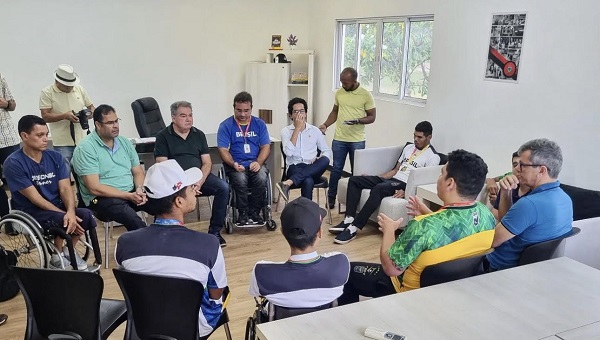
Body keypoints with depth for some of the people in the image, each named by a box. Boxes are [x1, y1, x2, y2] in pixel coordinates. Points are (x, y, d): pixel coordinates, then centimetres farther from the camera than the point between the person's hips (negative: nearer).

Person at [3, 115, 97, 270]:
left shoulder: (55, 157, 1)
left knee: (86, 215, -23)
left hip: (57, 206, 4)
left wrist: (70, 212, -27)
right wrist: (64, 214, -24)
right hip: (30, 212, -4)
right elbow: (35, 198, -17)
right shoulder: (13, 163, -13)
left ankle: (68, 250, 4)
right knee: (62, 220, -32)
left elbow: (65, 188, -7)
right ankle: (57, 256, -2)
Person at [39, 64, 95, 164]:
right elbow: (45, 117, -7)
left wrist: (90, 113, -6)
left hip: (82, 140, 4)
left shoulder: (80, 89, 11)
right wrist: (65, 116, -22)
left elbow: (91, 106, 18)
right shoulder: (47, 92, -1)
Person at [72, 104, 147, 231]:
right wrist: (129, 196, -17)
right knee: (135, 222, -34)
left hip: (131, 193, 6)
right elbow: (95, 188, -13)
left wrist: (139, 189, -8)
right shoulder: (85, 148, -7)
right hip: (102, 198, -6)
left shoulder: (124, 142, 13)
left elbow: (138, 172, 15)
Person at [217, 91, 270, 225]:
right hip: (235, 165, -2)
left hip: (255, 163, 2)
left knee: (262, 178, -30)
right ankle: (243, 213, -10)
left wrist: (258, 162, -13)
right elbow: (223, 149, -3)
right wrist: (233, 164, -22)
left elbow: (266, 146, 6)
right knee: (240, 179, -34)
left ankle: (254, 212, -8)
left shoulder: (259, 124, 11)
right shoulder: (226, 125, 3)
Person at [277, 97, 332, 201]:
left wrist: (319, 160, -9)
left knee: (325, 160, -34)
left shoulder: (315, 130, 15)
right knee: (308, 181, -40)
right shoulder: (286, 131, 7)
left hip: (313, 169, 4)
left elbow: (327, 151, 16)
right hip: (294, 168, -3)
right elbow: (288, 152, -10)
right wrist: (297, 128, -8)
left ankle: (288, 183, -40)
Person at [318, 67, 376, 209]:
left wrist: (357, 121, -23)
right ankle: (331, 197, 23)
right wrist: (325, 125, -1)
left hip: (357, 141, -3)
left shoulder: (366, 95, -8)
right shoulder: (339, 93, 4)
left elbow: (372, 117, -5)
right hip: (339, 139, 3)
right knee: (336, 169, 10)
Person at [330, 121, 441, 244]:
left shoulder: (432, 156, -3)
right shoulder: (409, 147, 20)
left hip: (405, 185, -8)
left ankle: (353, 229, -36)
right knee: (354, 180, -7)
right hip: (392, 178, 8)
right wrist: (374, 179, 13)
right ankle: (349, 220, -20)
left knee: (378, 189, -38)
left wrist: (405, 191, -25)